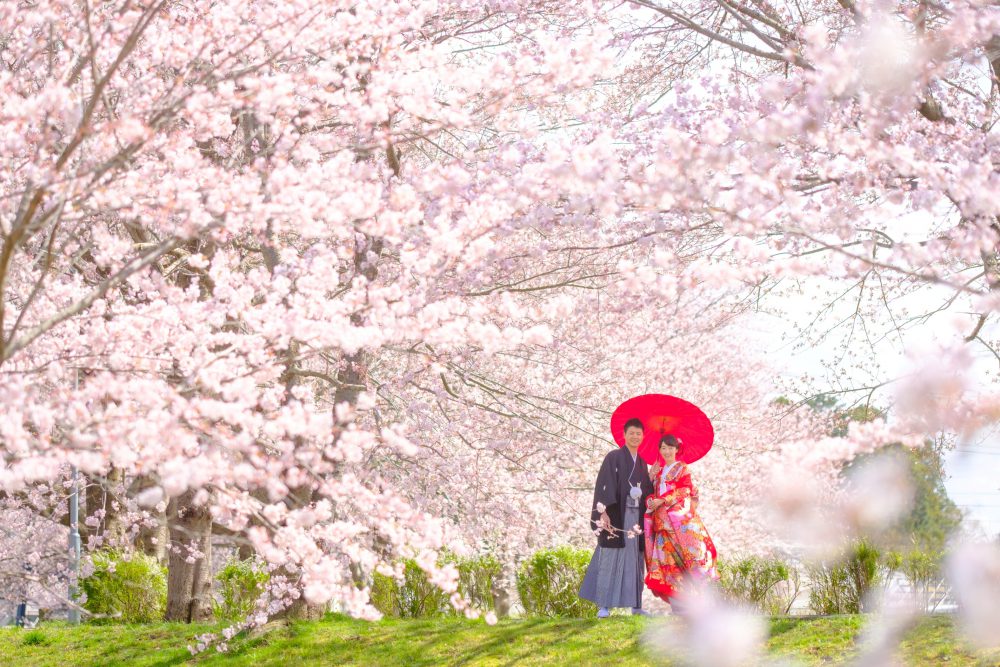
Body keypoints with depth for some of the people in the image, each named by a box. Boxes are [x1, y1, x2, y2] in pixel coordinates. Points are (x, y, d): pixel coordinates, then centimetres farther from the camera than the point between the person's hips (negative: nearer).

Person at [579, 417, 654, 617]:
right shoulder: (613, 457, -1)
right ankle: (604, 606, -6)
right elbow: (604, 485, -11)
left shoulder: (642, 463, 17)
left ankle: (636, 605, 10)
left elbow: (648, 492, 20)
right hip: (616, 515, -6)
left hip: (636, 516, 6)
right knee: (610, 559, -7)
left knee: (635, 561, 6)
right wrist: (603, 512, -20)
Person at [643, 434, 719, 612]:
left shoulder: (682, 469, 5)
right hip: (662, 521, 5)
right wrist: (651, 477, 0)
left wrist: (663, 501, -14)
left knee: (684, 555, -13)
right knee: (667, 559, -2)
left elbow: (684, 491, -7)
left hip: (680, 518, -5)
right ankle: (677, 604, -3)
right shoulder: (659, 470, 20)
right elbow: (653, 493, 15)